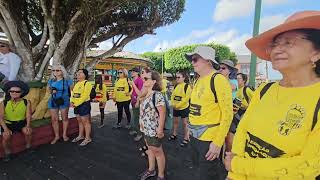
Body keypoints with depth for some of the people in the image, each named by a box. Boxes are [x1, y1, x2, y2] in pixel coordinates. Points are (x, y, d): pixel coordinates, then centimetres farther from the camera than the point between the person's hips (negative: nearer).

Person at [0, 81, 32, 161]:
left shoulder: (26, 102, -9)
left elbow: (28, 115, -9)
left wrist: (28, 125, -25)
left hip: (21, 122, 0)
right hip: (8, 123, 0)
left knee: (28, 131, -26)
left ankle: (28, 146, 3)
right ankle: (7, 152, 7)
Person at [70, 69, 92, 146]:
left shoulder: (87, 83, -12)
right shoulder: (77, 84, 17)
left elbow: (85, 96, -20)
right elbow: (73, 94, 17)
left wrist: (76, 104, -20)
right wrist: (72, 102, -1)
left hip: (84, 104, -9)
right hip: (77, 105, 9)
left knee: (85, 121, -3)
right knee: (79, 121, 17)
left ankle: (87, 138, 6)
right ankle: (81, 136, 31)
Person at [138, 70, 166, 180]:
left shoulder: (157, 95, -23)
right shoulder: (147, 94, 4)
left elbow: (162, 113, -24)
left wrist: (160, 129, -22)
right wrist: (142, 122, 18)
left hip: (154, 129, -8)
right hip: (146, 128, 9)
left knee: (157, 151, 9)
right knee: (150, 149, 23)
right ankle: (151, 170, 44)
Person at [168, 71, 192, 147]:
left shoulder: (187, 86, -14)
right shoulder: (176, 86, 7)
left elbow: (186, 98, -19)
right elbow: (172, 95, 10)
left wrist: (178, 105, -20)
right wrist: (173, 104, -6)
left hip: (184, 107, -6)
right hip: (175, 108, 7)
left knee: (185, 123, 4)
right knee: (175, 121, 18)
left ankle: (186, 138, 17)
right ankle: (174, 134, 36)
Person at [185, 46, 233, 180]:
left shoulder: (218, 79, -16)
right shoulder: (198, 80, 6)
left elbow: (227, 113, -18)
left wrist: (218, 142, -18)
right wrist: (192, 128, 15)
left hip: (209, 139, -8)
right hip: (195, 136, 8)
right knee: (199, 167, 26)